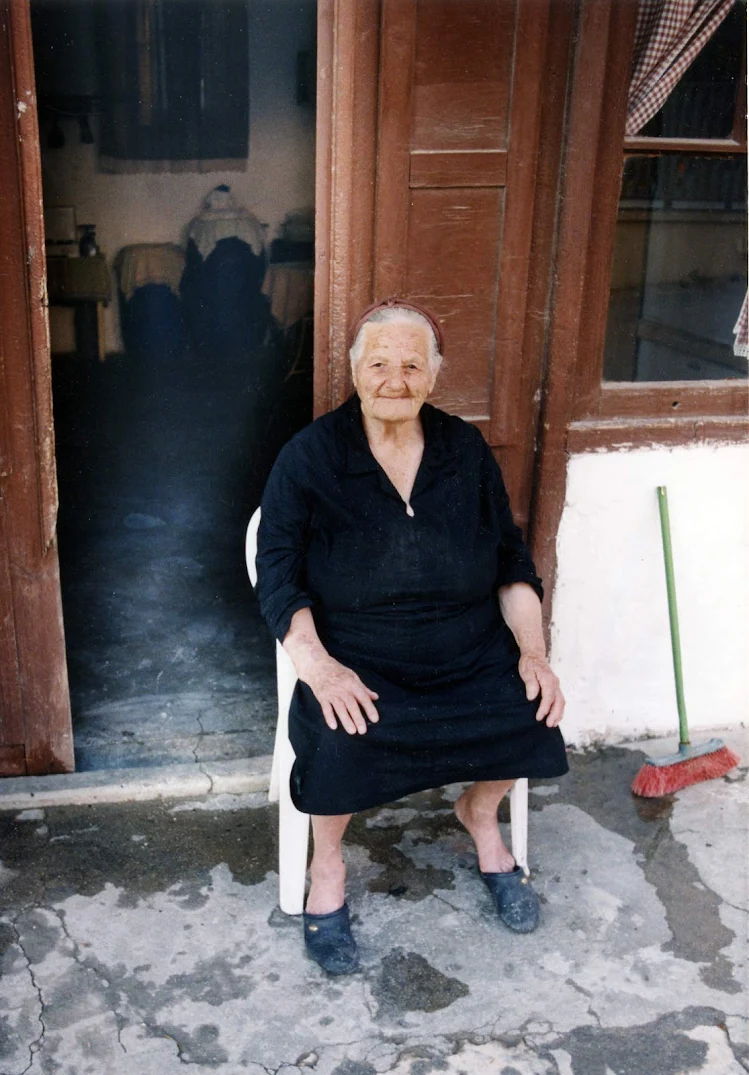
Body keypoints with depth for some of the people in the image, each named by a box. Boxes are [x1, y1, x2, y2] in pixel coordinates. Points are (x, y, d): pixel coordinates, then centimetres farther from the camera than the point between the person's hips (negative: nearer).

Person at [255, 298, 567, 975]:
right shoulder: (309, 457, -3)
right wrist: (317, 665, -23)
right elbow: (279, 572, -8)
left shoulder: (466, 450, 6)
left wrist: (534, 649, -4)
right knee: (344, 735, -31)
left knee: (533, 708, -20)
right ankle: (327, 862, 0)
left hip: (471, 651, 4)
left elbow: (512, 558, 10)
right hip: (358, 657, -3)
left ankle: (482, 812, 14)